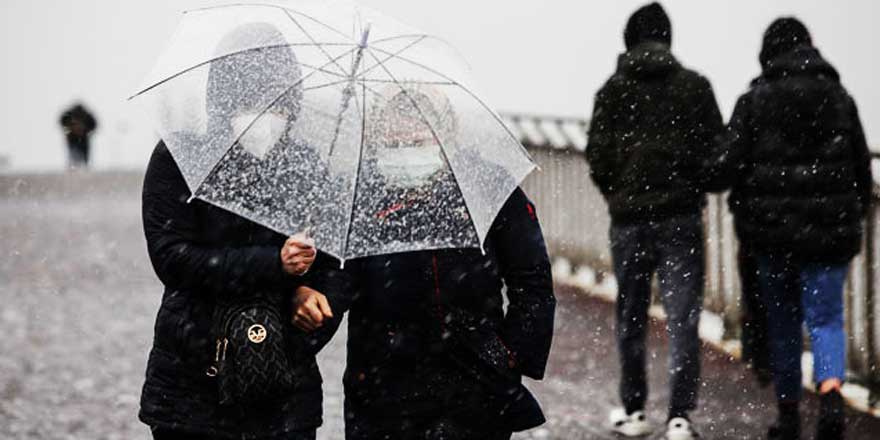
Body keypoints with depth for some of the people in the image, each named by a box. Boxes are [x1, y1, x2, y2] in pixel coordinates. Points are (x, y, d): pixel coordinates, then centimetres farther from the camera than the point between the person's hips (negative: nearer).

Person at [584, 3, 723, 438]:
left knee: (631, 318, 14)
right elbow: (717, 151, -2)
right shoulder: (695, 86, -1)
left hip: (629, 218, 1)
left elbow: (598, 157, -4)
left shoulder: (614, 90, -2)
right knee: (683, 318, 0)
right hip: (682, 217, 0)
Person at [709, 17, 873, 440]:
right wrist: (852, 221, 18)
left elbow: (727, 164, -10)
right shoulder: (839, 98, 4)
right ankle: (831, 396, -23)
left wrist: (746, 212, 8)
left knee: (782, 323, 13)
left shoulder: (754, 101, -3)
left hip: (773, 231, -1)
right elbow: (862, 170, 6)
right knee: (826, 319, 3)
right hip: (830, 231, 1)